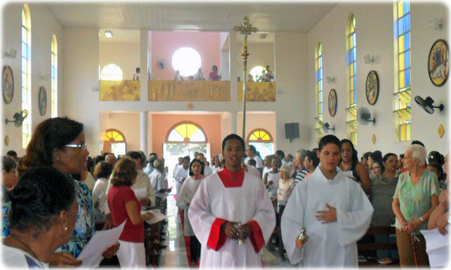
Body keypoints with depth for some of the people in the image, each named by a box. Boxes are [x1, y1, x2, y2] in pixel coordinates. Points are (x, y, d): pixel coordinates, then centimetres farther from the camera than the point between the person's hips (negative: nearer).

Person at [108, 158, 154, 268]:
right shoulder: (127, 191, -20)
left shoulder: (113, 190, 5)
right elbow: (135, 220, -21)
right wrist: (146, 215, -2)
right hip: (131, 240, -9)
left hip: (119, 238, 9)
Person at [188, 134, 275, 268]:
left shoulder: (255, 183, 6)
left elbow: (266, 212, 7)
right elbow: (195, 211, 0)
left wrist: (251, 227, -12)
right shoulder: (209, 182, 1)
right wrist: (221, 225, -13)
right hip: (218, 251, -1)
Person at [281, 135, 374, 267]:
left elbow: (365, 214, 3)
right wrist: (296, 237, -20)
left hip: (342, 255, 2)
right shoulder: (305, 185, 1)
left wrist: (339, 216, -9)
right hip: (314, 254, -1)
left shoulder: (351, 186, 6)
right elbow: (290, 218, -2)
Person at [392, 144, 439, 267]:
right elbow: (395, 203, 8)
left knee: (423, 264, 1)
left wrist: (417, 223, -16)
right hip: (404, 229, 3)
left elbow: (436, 205, -8)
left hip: (424, 229, -3)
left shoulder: (430, 177, -3)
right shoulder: (402, 177, 8)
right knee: (406, 263, 3)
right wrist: (402, 222, -9)